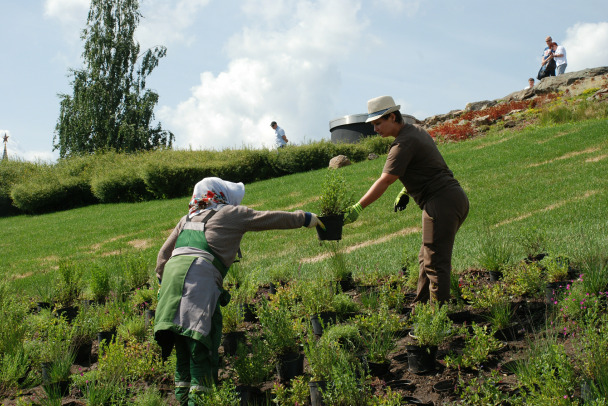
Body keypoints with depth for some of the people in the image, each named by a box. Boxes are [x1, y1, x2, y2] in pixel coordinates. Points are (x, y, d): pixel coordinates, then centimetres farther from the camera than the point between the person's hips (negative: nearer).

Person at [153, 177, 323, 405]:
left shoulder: (187, 219, 30)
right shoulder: (231, 214, 13)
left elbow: (164, 253, 28)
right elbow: (270, 219, 19)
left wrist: (163, 280, 34)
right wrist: (304, 219, 28)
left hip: (172, 272, 7)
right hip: (198, 276, -7)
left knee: (183, 345, 12)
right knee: (200, 343, -7)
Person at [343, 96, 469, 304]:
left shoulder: (404, 143, -14)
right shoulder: (417, 131, 17)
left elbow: (384, 181, -20)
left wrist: (357, 208, -20)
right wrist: (405, 192, 24)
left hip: (442, 202, -10)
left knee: (435, 262, -7)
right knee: (426, 258, 15)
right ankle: (421, 305, 19)